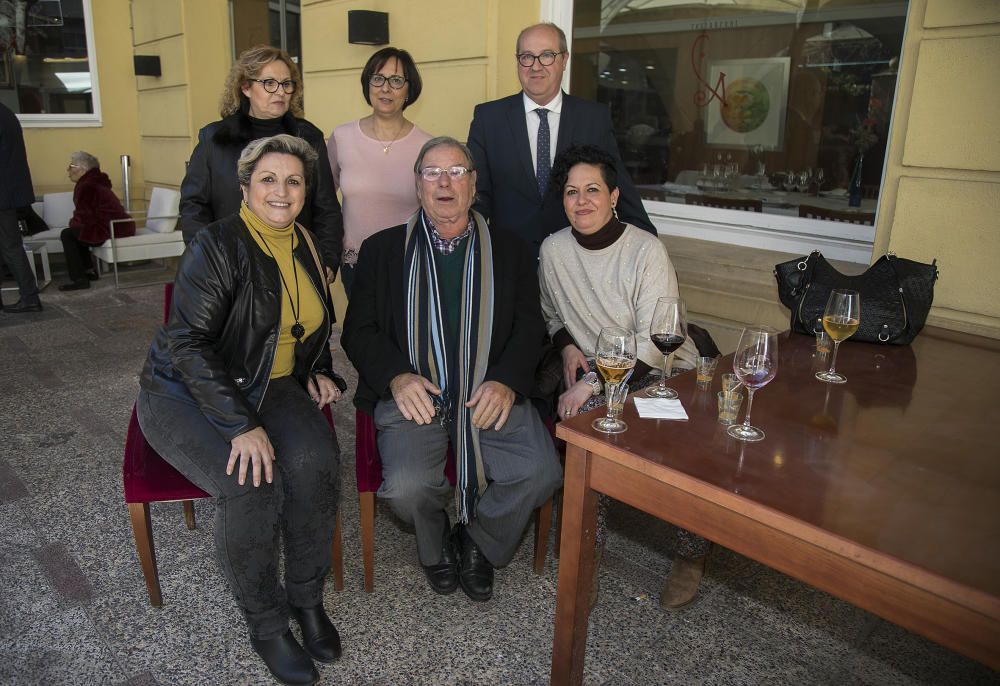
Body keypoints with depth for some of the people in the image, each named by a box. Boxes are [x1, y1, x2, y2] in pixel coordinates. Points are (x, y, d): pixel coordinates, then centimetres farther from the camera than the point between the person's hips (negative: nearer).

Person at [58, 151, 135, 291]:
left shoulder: (86, 187, -14)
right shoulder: (94, 182, 18)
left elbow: (83, 218, -15)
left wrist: (72, 222, 6)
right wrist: (75, 222, 8)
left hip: (112, 230, -10)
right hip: (121, 226, 10)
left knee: (67, 234, -2)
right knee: (75, 232, 23)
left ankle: (79, 279, -2)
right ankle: (89, 270, 25)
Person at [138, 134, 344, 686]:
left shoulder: (306, 247, 7)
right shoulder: (218, 246, -14)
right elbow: (188, 344, -20)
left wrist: (318, 373, 6)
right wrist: (241, 426, -28)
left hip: (268, 386, 5)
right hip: (187, 392, -4)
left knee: (314, 462, -26)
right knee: (250, 486, -30)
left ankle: (307, 597, -4)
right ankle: (263, 621, -5)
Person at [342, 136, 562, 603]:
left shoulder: (508, 251, 15)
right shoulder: (383, 249, 12)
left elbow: (529, 327, 8)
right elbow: (358, 331, 7)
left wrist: (507, 380, -12)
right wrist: (397, 376, -12)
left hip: (490, 394, 1)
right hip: (413, 392, -1)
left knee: (541, 473, -22)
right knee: (406, 486, -27)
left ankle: (478, 541, 11)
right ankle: (435, 545, 12)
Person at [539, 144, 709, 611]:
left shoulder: (647, 251, -13)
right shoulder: (554, 249, 1)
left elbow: (655, 342, -18)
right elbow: (551, 314, 20)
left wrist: (595, 383, -25)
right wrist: (568, 347, 0)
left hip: (665, 373, -2)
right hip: (597, 372, 3)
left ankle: (691, 554, -2)